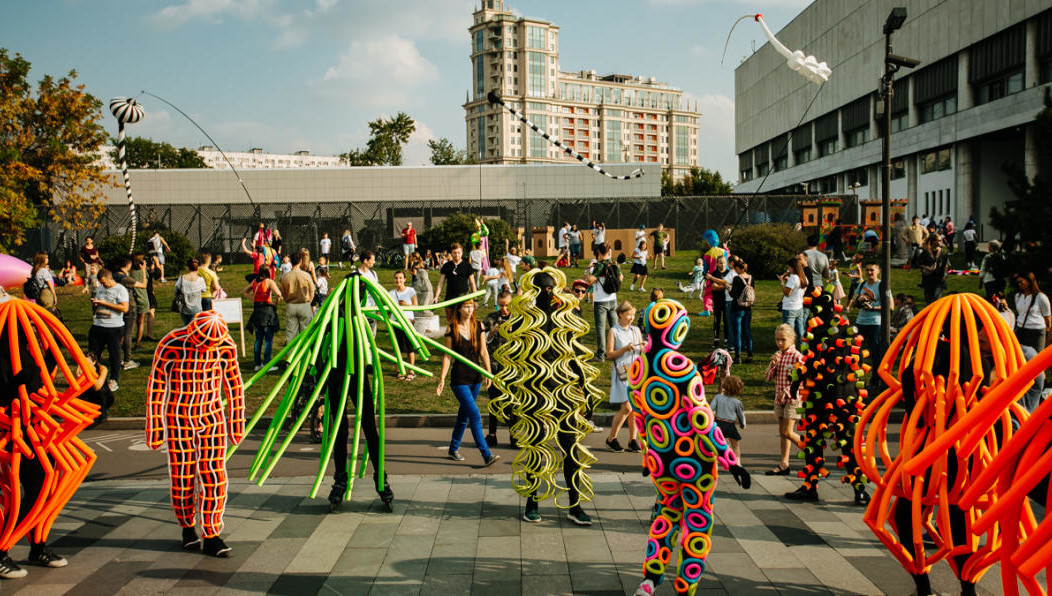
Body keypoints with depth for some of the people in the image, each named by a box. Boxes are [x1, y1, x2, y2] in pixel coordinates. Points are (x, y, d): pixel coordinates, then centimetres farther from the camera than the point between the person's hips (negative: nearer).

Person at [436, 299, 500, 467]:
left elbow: (483, 351, 5)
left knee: (464, 414, 15)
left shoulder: (479, 326, 3)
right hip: (459, 378, -5)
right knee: (475, 415, -12)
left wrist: (488, 373, -3)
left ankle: (454, 449, 32)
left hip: (475, 377, 5)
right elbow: (447, 356, -3)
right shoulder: (451, 329, -6)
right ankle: (486, 455, -13)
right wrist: (442, 379, -6)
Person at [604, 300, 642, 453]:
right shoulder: (613, 332, -1)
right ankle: (611, 439, 3)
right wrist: (625, 349, -15)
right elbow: (609, 355, -5)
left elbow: (641, 352, 17)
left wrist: (644, 348, -5)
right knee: (626, 407, -11)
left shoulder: (636, 330, 14)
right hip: (622, 371, -5)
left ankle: (633, 440, 10)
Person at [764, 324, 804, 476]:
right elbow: (768, 377, 7)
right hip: (779, 399, 7)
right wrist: (773, 364, -9)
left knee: (787, 432, -8)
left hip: (792, 398, -7)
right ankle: (784, 464, 13)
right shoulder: (777, 355, 9)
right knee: (782, 432, 9)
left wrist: (787, 392, -20)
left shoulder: (797, 356, -12)